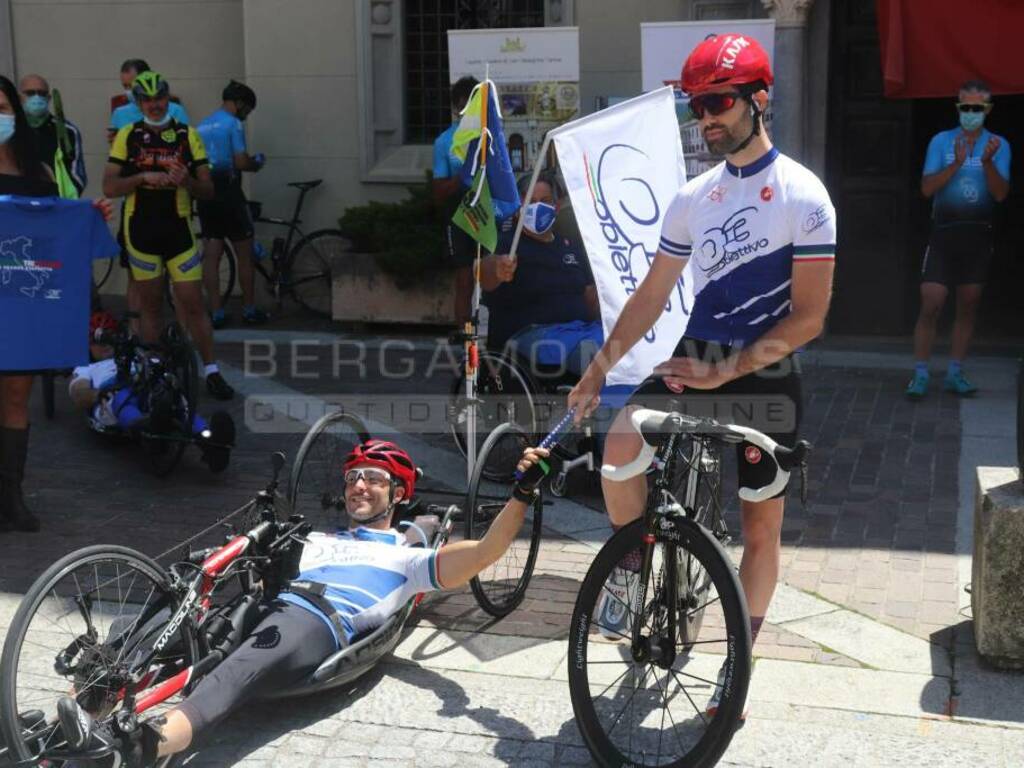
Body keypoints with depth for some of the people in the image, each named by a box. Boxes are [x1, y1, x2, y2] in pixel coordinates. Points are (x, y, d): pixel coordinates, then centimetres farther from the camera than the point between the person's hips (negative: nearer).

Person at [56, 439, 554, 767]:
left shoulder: (408, 559, 22)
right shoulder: (317, 540, 40)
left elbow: (484, 554, 9)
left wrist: (523, 492, 1)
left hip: (318, 625, -5)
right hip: (266, 609, 6)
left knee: (231, 677, -35)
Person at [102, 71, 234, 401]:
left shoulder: (187, 135, 2)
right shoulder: (128, 136, 2)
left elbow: (208, 190, 1)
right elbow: (109, 187, -3)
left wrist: (187, 181, -20)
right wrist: (144, 177, -18)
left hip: (179, 229, 0)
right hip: (141, 230, 1)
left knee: (192, 303, -3)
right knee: (150, 305, 8)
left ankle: (212, 372, 2)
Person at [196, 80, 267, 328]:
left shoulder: (201, 126, 15)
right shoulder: (233, 124, -7)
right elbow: (241, 161, -15)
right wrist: (257, 163, 5)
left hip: (205, 195, 6)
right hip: (229, 194, -6)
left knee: (211, 256, 6)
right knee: (244, 255, 5)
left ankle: (216, 313, 6)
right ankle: (249, 310, 12)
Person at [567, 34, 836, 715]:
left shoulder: (803, 195, -9)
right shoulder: (693, 198, 6)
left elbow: (809, 316, -13)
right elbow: (652, 297, 11)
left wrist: (727, 372, -20)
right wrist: (597, 371, 7)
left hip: (766, 377, -3)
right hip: (697, 358, 3)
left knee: (762, 528, 4)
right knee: (622, 442, -25)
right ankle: (629, 564, 2)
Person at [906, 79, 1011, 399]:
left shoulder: (999, 145, 3)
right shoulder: (941, 141, 1)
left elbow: (1000, 194, -8)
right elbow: (927, 188, -9)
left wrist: (987, 162, -22)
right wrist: (956, 164, -21)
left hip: (979, 235, 2)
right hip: (944, 232, -2)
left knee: (968, 306, 7)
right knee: (931, 305, -8)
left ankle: (954, 374, 17)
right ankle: (920, 375, -1)